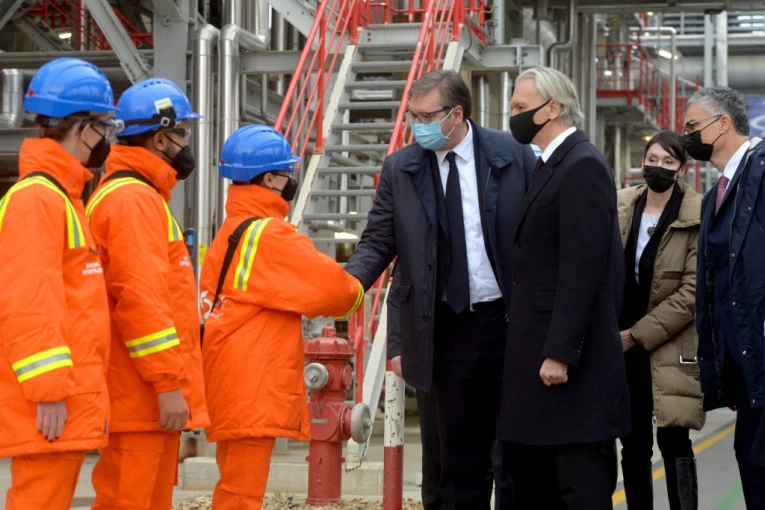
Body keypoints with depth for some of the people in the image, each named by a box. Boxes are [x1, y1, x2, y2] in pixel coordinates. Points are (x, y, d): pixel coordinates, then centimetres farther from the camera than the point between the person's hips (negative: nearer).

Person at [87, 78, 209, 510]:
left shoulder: (143, 197, 22)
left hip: (150, 396, 10)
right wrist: (168, 383, -22)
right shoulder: (133, 199, -12)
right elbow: (139, 297, -21)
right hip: (143, 396, -10)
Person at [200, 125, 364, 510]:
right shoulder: (268, 234, -15)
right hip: (252, 388, -10)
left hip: (234, 385, 10)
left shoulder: (232, 230, 15)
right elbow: (331, 286, -15)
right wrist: (353, 296, 6)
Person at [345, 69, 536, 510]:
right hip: (446, 328, 2)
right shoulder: (400, 168, 2)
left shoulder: (515, 156, -3)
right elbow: (379, 241, 3)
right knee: (461, 454, 9)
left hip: (510, 322, -2)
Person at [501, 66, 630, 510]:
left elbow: (584, 266, -20)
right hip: (534, 354, 10)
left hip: (570, 360, -10)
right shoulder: (548, 165, 16)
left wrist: (560, 353, -23)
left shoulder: (583, 166, -14)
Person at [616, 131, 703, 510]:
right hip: (623, 342, 4)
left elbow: (693, 291, -12)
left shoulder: (696, 216, -8)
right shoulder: (620, 206, 4)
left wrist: (637, 334, -12)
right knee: (634, 443, 9)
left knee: (673, 438, -12)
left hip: (671, 347, -4)